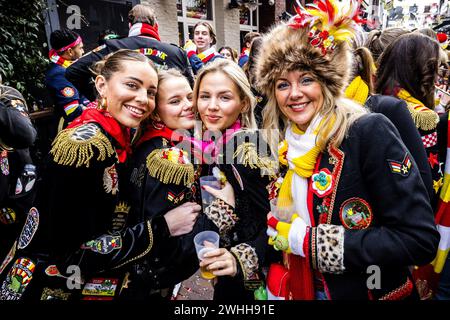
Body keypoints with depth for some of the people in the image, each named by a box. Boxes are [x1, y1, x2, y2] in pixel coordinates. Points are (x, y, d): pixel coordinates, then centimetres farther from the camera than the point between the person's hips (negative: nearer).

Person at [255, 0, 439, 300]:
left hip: (376, 291, -5)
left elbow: (421, 240, -25)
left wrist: (309, 240, -24)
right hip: (309, 289, 6)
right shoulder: (288, 146, -3)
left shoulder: (370, 132, -21)